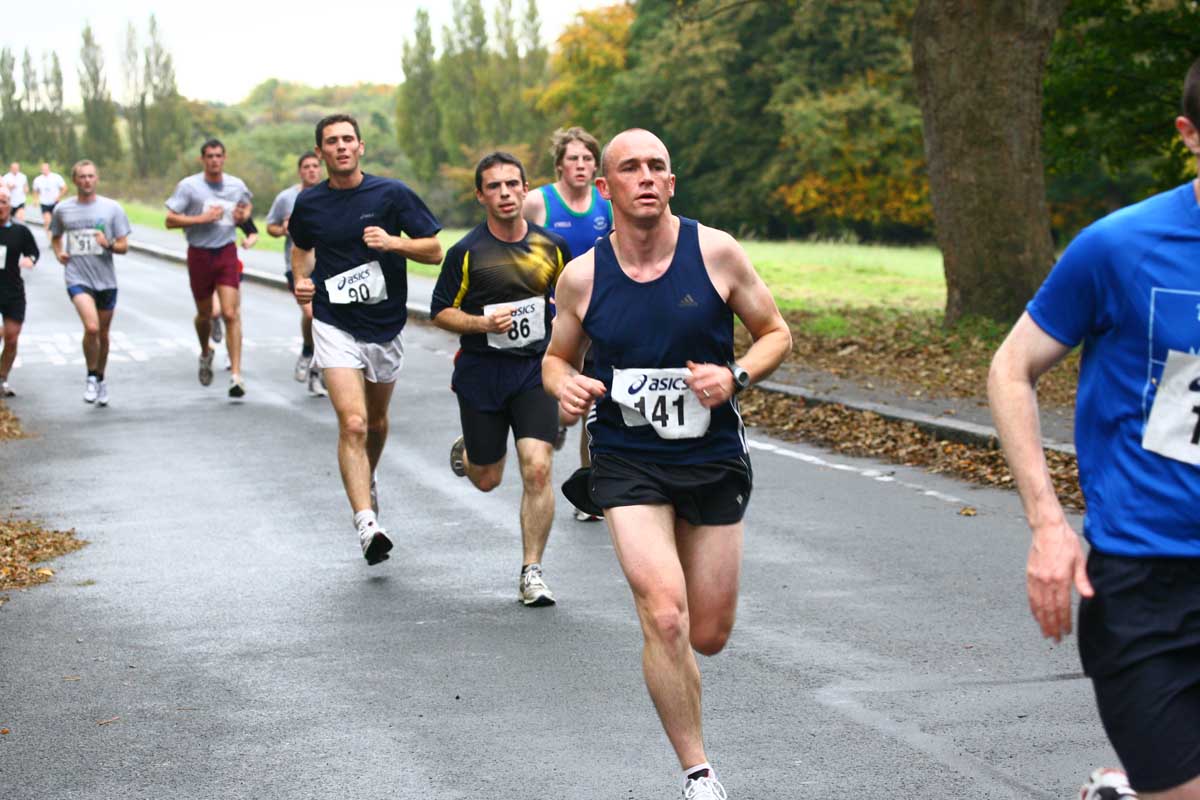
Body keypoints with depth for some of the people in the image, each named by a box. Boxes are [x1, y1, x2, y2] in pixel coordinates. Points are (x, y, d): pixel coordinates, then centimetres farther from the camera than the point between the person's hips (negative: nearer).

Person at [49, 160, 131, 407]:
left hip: (106, 279, 2)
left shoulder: (112, 208, 1)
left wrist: (109, 244, -19)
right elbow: (55, 236, 21)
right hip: (77, 278, -2)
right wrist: (59, 252, 1)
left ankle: (100, 380, 33)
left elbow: (124, 246, 2)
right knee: (91, 327, -22)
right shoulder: (63, 209, 4)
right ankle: (91, 377, -3)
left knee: (103, 334, 12)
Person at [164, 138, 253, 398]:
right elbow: (170, 220, -7)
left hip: (227, 252, 1)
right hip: (199, 254, -1)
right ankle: (205, 354, 44)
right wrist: (202, 218, -17)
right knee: (204, 314, 12)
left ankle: (236, 375, -14)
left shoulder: (236, 185, 5)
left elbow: (247, 206, 27)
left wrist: (243, 216, 3)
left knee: (231, 314, -12)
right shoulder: (188, 186, -5)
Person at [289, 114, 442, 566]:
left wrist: (393, 242, -21)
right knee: (352, 423, -17)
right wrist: (302, 280, 2)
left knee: (376, 420, 19)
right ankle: (366, 523, -23)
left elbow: (435, 250, -5)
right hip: (334, 326, -1)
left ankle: (367, 481, 50)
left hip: (385, 325, 1)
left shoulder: (392, 194, -7)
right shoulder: (309, 203, 0)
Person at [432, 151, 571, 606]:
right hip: (480, 373, -1)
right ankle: (466, 450, 49)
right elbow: (440, 312, -2)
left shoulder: (551, 246, 1)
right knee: (487, 479, 10)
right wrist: (482, 323, -18)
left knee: (537, 469, -14)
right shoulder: (467, 252, -7)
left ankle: (532, 572, -3)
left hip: (535, 370, 1)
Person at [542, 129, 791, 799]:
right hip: (627, 464, -1)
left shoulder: (715, 252, -7)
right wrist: (565, 386, -11)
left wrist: (735, 377, -16)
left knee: (707, 637, 8)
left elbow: (776, 333, 3)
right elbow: (558, 357, 13)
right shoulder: (582, 277, -4)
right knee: (666, 617, -19)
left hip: (714, 461, 1)